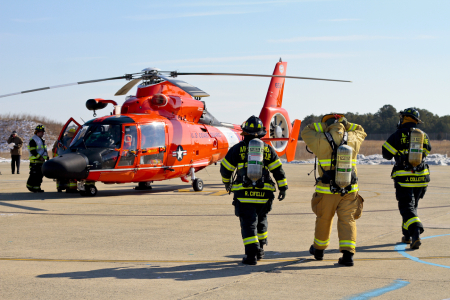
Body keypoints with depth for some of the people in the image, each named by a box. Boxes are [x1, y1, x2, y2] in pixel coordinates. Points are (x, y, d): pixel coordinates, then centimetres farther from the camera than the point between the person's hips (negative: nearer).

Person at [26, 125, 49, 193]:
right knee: (34, 174, -9)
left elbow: (45, 150, 28)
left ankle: (37, 187, 12)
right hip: (35, 162, -9)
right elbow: (33, 151, -17)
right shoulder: (33, 140, -8)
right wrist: (39, 157, -22)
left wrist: (47, 157, 15)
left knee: (40, 174, 7)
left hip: (41, 161, 9)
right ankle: (30, 186, 1)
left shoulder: (42, 140, 21)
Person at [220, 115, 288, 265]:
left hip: (244, 194, -3)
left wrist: (227, 182, 24)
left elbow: (225, 168, 7)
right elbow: (278, 170, 4)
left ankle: (252, 254, -12)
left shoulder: (237, 149, 0)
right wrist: (283, 187, 9)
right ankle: (260, 250, 30)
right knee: (261, 221, 21)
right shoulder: (267, 149, 6)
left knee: (248, 224, -2)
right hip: (263, 194, 3)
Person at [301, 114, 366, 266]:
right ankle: (348, 254, -13)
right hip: (349, 190, 1)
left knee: (323, 220, 16)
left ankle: (318, 249, 34)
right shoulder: (353, 140, 0)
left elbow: (306, 132, 11)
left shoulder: (321, 141, -8)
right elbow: (360, 131, 24)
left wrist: (324, 125, 12)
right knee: (347, 221, 1)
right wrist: (345, 124, 19)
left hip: (327, 191, -1)